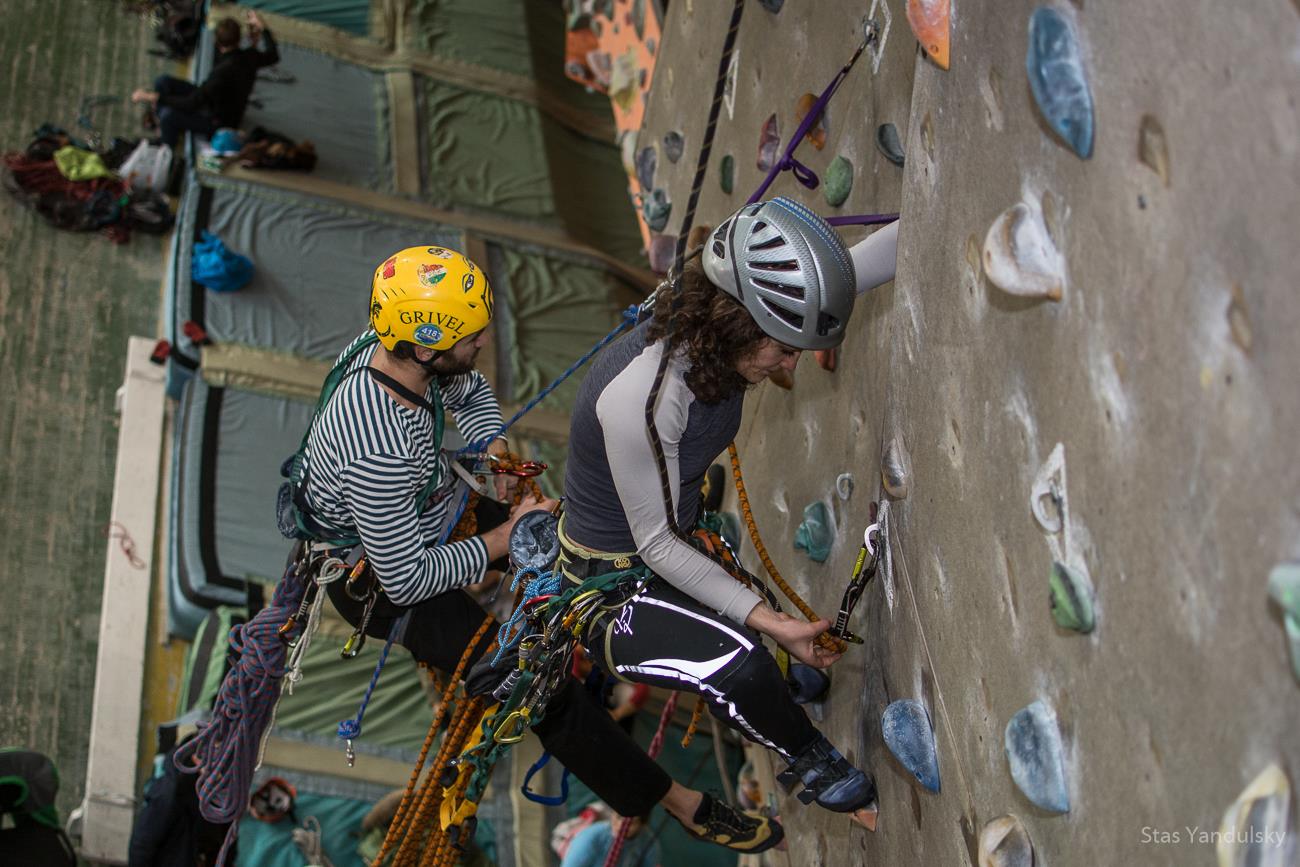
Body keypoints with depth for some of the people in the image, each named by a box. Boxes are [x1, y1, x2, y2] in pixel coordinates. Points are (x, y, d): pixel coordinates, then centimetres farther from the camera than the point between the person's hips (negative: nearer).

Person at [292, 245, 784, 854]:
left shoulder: (392, 346, -18)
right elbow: (406, 578, -31)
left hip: (426, 515, 8)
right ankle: (680, 803, -5)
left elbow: (470, 391, 7)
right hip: (379, 579, -8)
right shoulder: (378, 454, -43)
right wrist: (502, 540, -21)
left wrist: (492, 447, -11)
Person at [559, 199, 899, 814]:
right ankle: (809, 761, 1)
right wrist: (771, 620, -27)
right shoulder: (640, 398, -36)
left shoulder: (719, 334, -13)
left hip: (676, 546, 9)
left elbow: (869, 260, -9)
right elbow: (656, 544, -25)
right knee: (740, 663, -28)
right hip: (612, 584, -8)